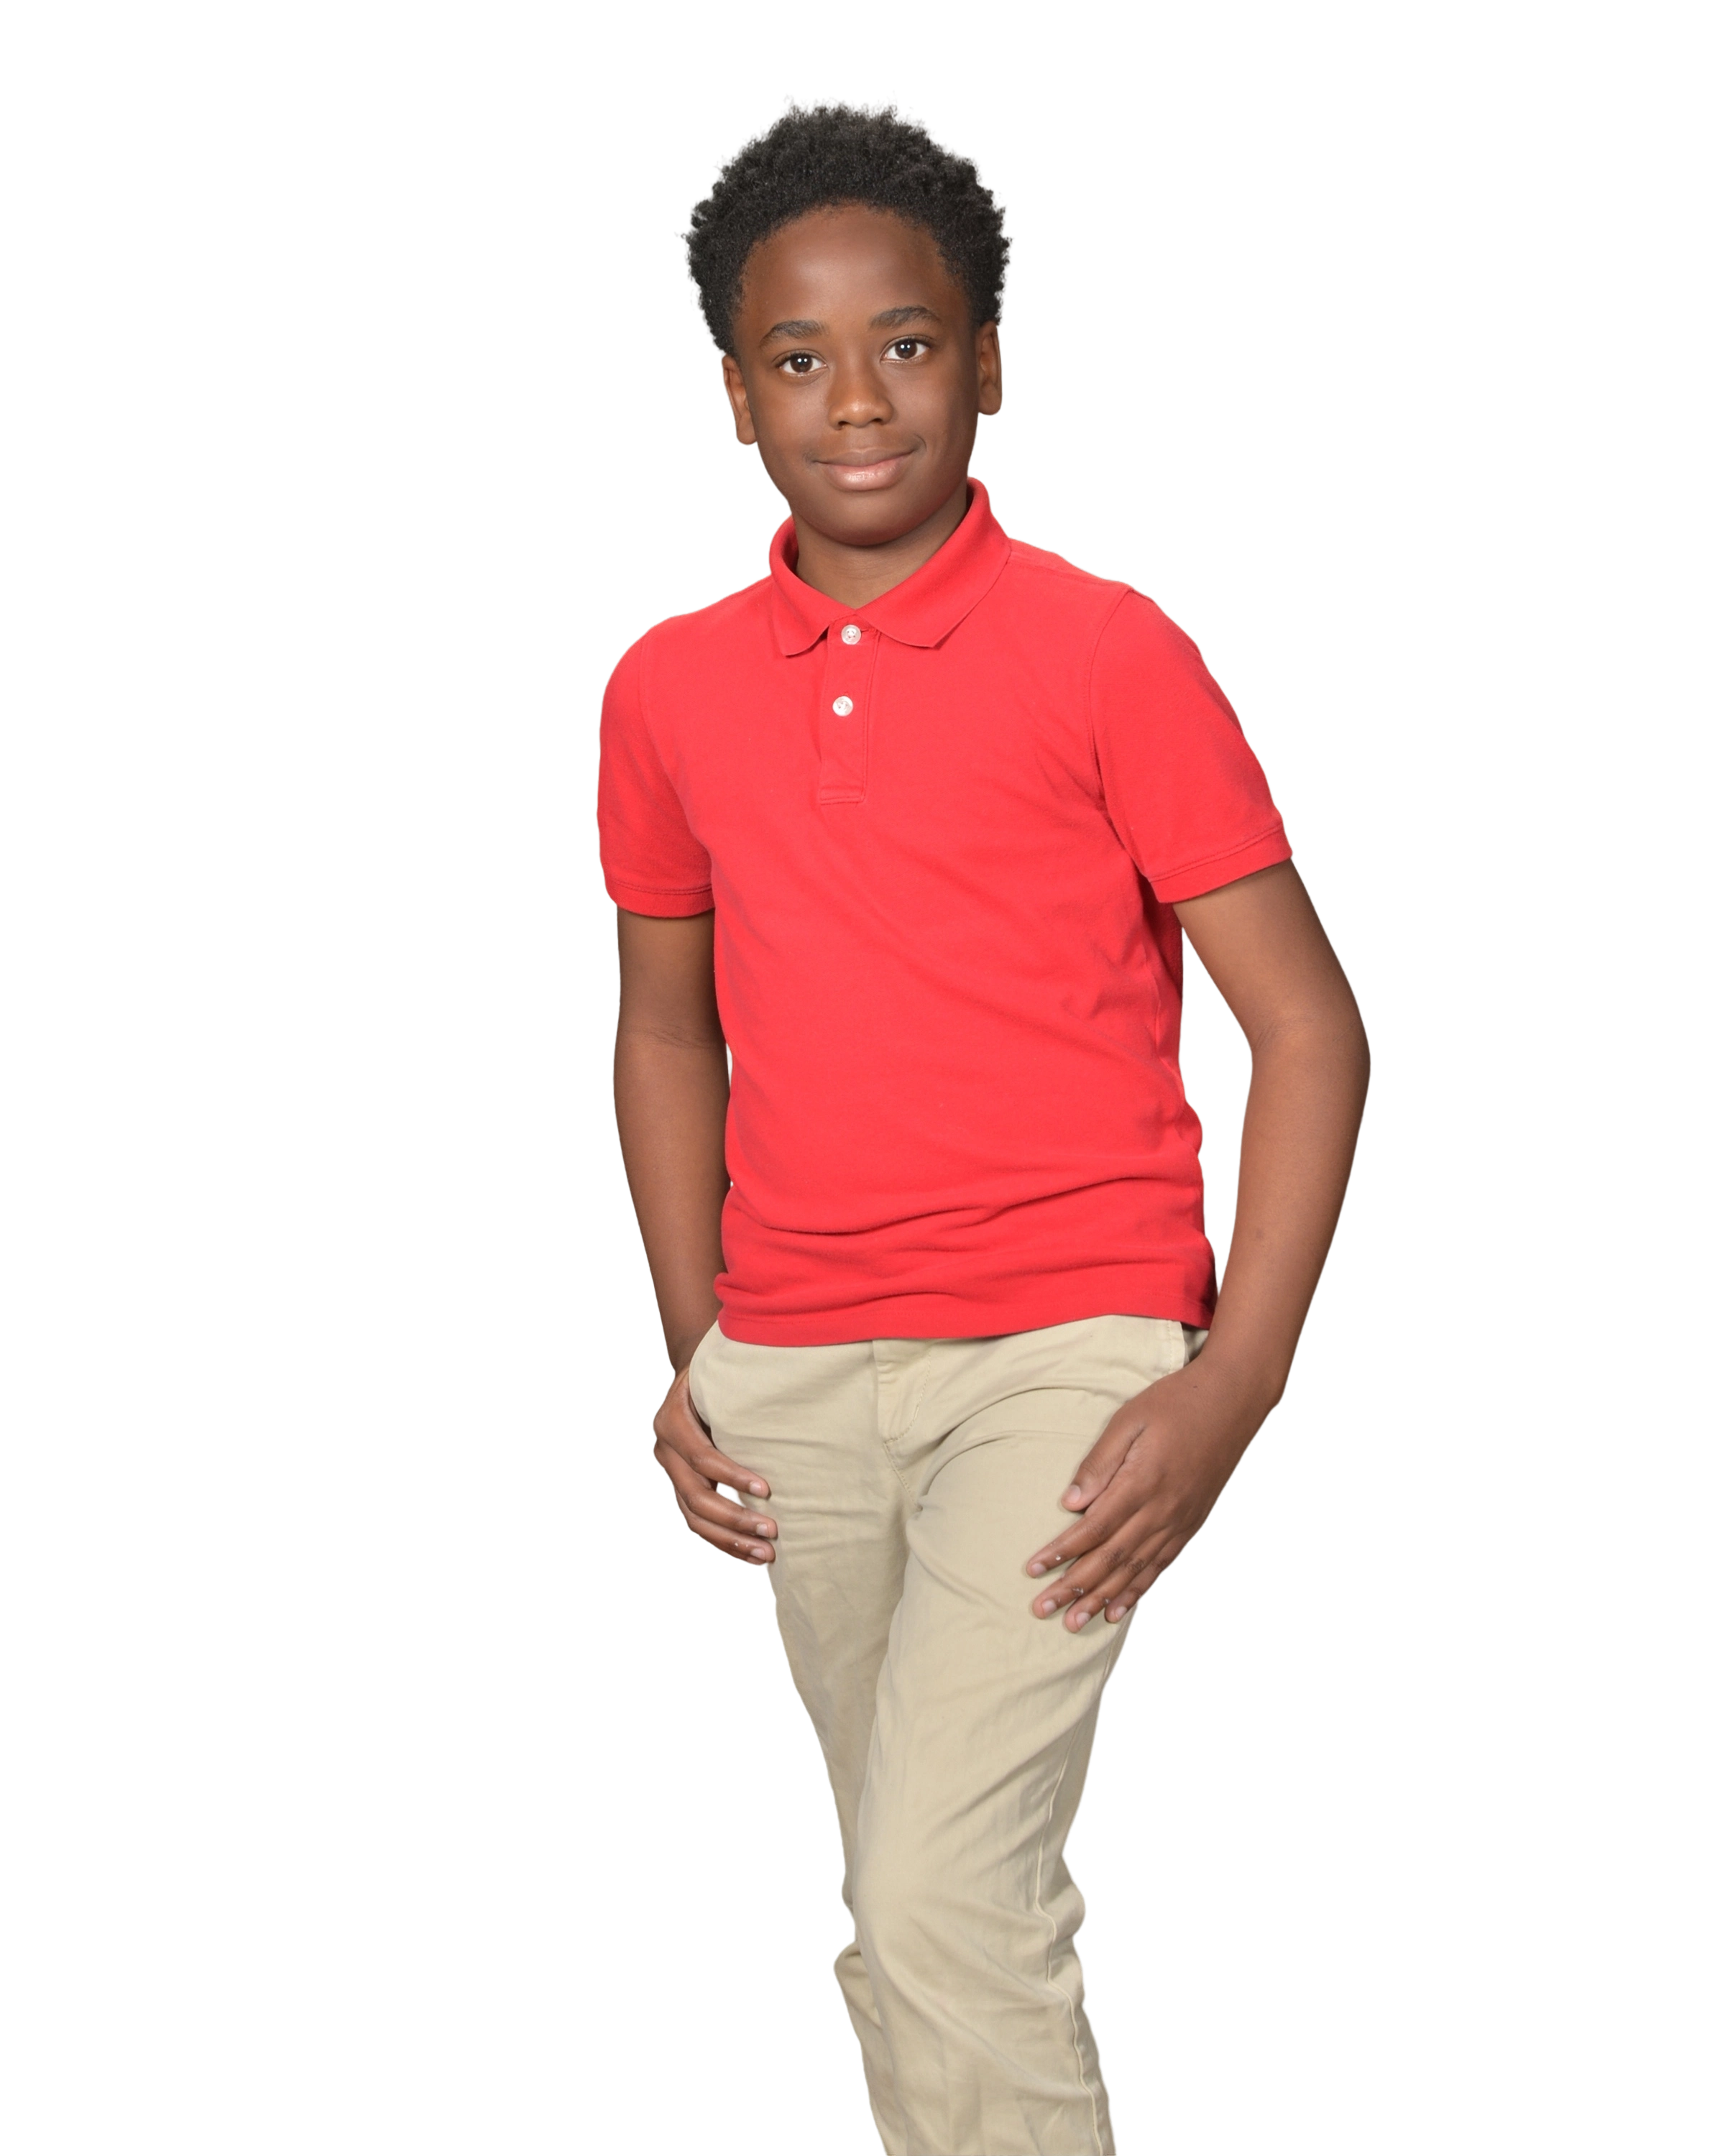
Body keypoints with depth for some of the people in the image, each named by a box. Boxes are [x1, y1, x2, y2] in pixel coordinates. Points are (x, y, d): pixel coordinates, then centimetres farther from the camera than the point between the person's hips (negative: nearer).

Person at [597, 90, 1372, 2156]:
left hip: (1063, 1351, -5)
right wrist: (690, 1352, 9)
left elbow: (1307, 1024, -6)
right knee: (914, 1905, 15)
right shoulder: (668, 688, 6)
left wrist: (1228, 1396, -13)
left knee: (942, 1899, -16)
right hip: (793, 1375, 5)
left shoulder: (1108, 652, -7)